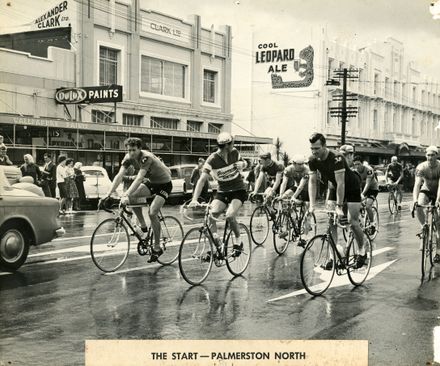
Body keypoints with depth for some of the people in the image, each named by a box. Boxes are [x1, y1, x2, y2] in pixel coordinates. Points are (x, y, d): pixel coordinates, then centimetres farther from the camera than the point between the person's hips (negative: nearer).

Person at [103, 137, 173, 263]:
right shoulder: (128, 158, -12)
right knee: (132, 196, -19)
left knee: (152, 212, -20)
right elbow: (119, 176, -19)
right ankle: (143, 227, -2)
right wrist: (108, 194, -30)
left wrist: (126, 195, -51)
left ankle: (157, 248, -6)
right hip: (151, 182, 7)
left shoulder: (147, 158, -31)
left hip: (164, 183, -7)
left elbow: (139, 178, -41)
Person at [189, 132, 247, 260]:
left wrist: (242, 164, -13)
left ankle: (238, 241, -2)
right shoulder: (212, 160, -17)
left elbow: (244, 163, 13)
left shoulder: (235, 153, -8)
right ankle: (216, 245, -11)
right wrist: (194, 199, -35)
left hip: (238, 190, -1)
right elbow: (202, 180, -24)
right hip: (222, 192, 1)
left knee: (230, 216, -26)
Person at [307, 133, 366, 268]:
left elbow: (341, 183, -34)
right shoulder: (313, 160, -15)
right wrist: (312, 205, -18)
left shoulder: (336, 159, -34)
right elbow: (312, 182, -10)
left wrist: (339, 206, -36)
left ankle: (362, 250, 13)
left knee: (352, 221, -10)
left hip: (351, 187, -6)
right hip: (335, 187, 6)